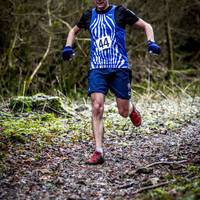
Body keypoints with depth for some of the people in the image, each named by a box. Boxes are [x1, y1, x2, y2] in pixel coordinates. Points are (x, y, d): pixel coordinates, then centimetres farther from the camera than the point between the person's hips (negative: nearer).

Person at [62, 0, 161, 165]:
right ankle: (98, 153, -13)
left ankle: (131, 108, 43)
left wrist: (151, 43, -11)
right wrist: (68, 47, 11)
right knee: (97, 108, -16)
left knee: (124, 112, 3)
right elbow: (74, 30, 30)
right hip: (97, 69, 2)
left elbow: (146, 26, 7)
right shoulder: (89, 15, 11)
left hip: (119, 68, -2)